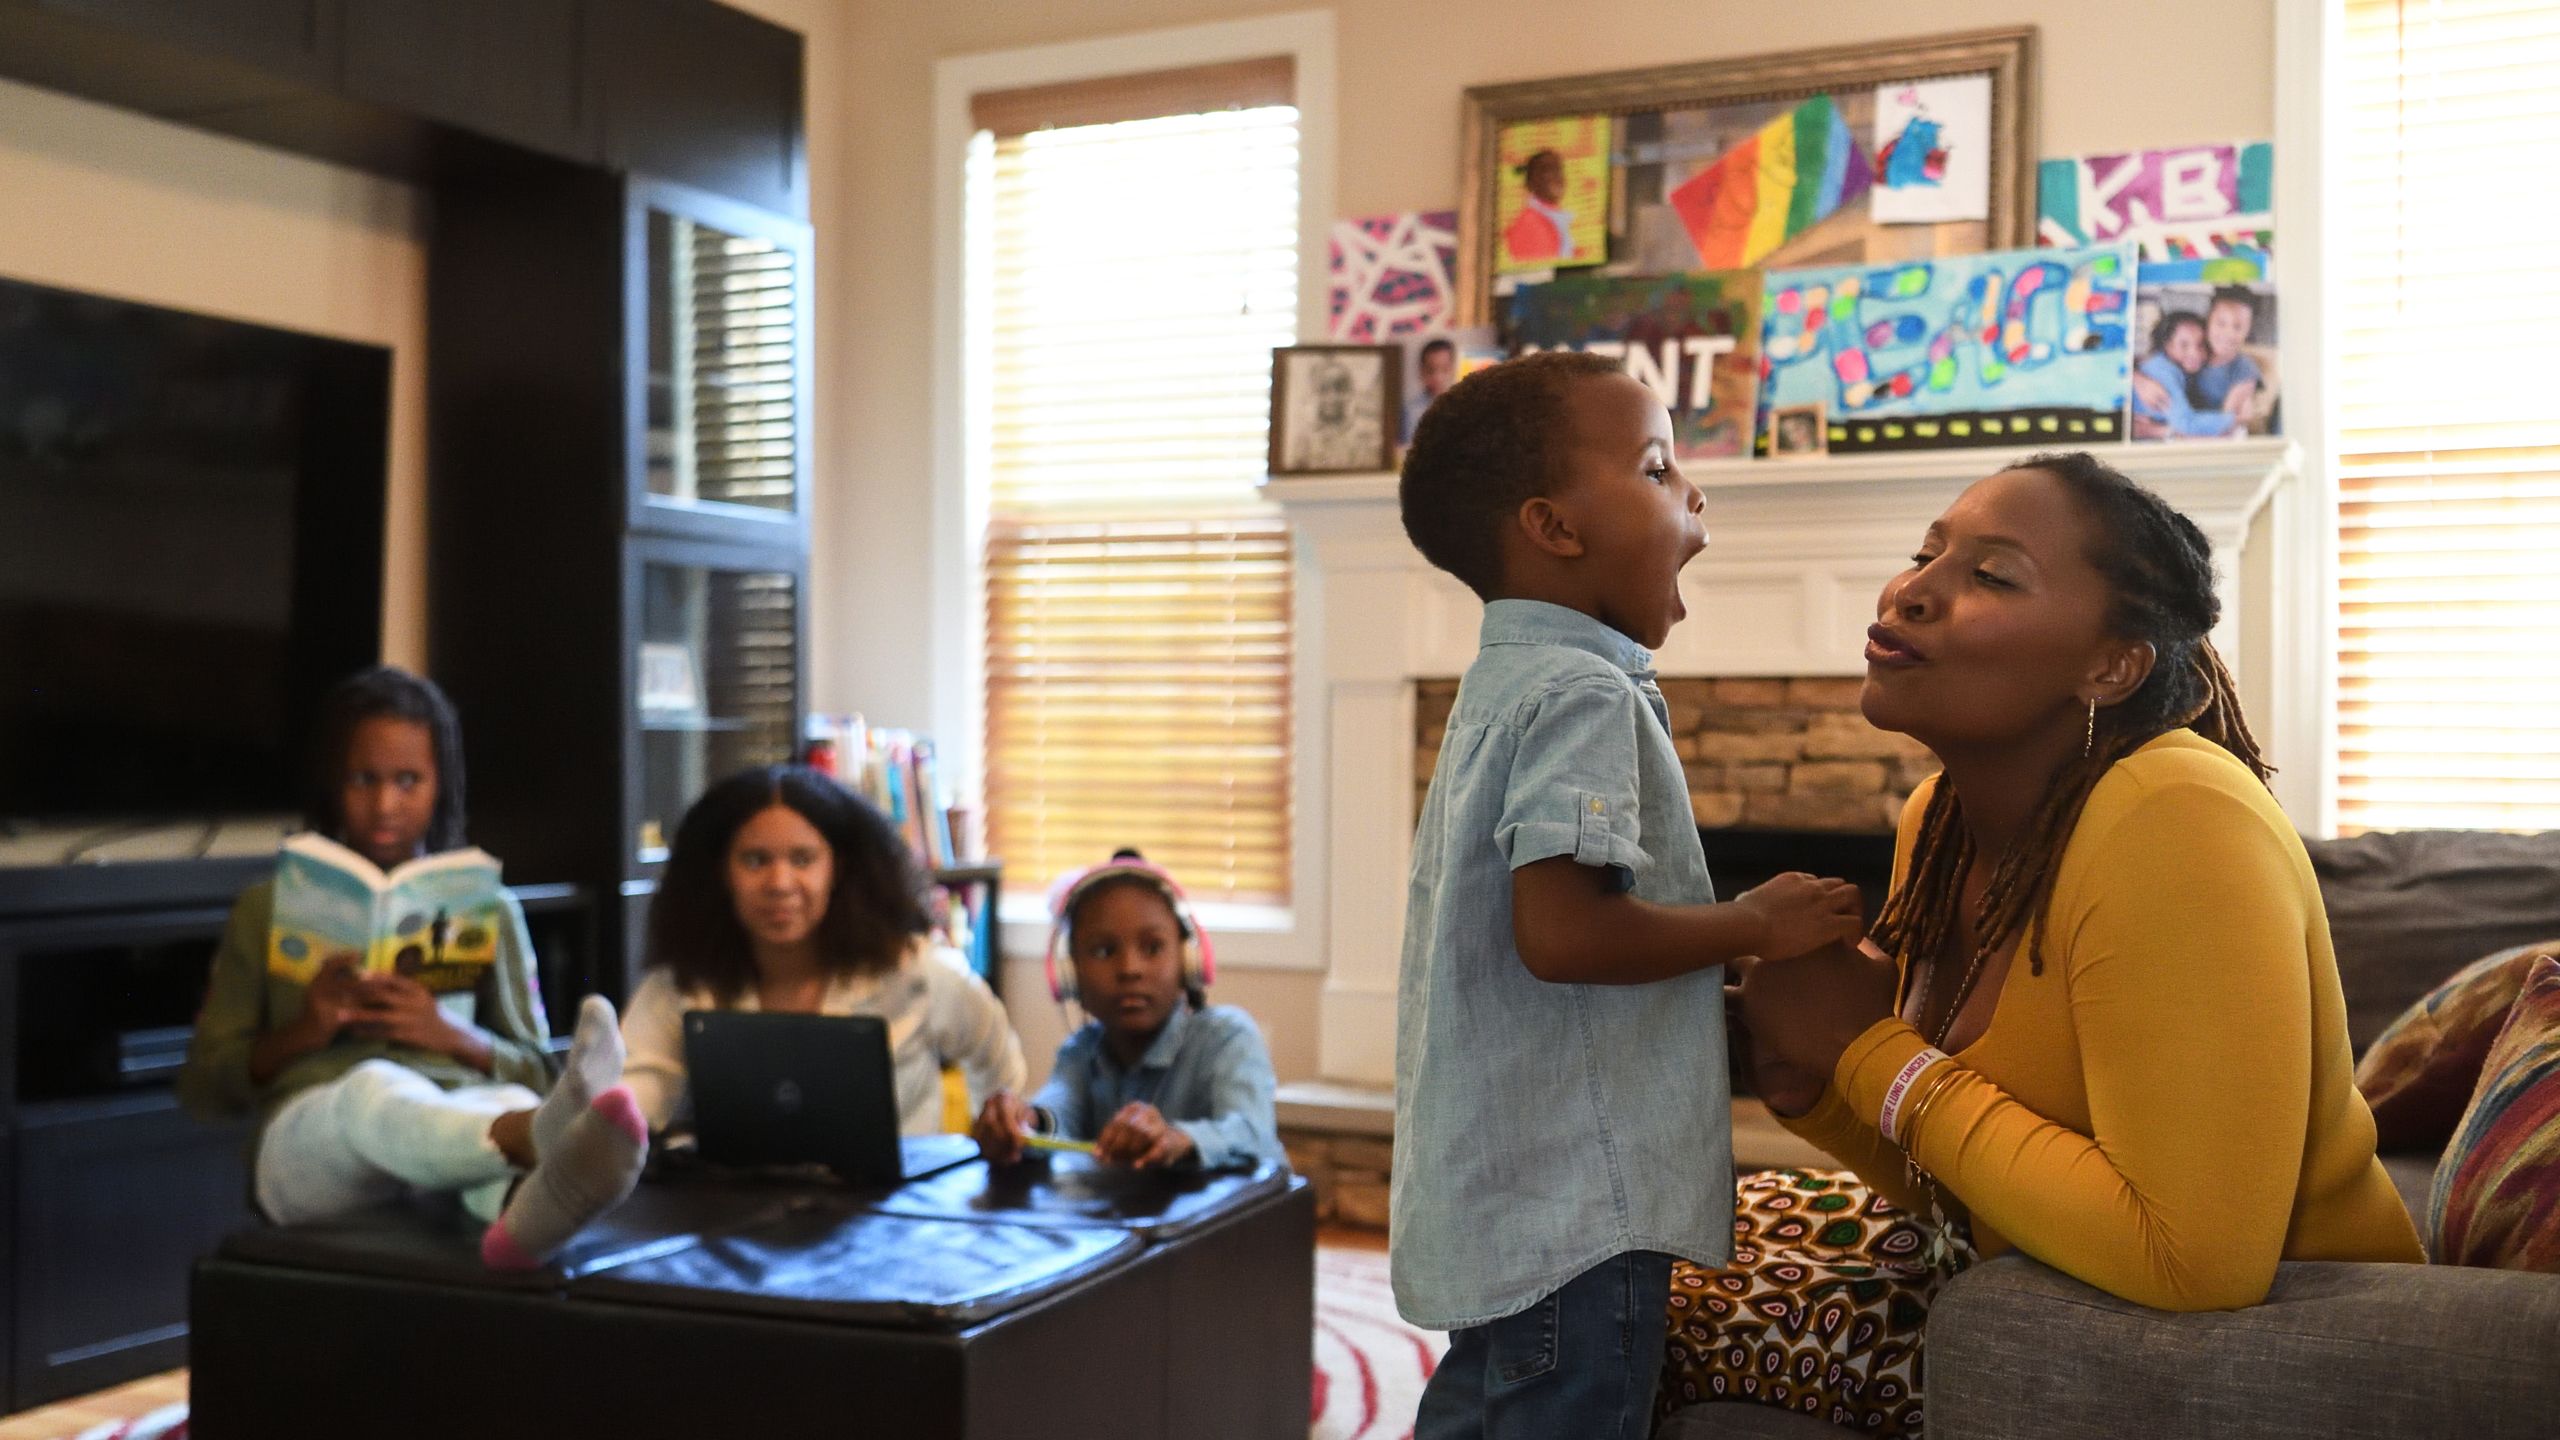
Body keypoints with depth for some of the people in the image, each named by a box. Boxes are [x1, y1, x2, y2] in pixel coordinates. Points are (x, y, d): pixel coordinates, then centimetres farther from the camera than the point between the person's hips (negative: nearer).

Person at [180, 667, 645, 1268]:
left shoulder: (487, 910, 20)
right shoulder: (269, 909, 17)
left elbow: (532, 1073, 18)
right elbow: (202, 1088, 15)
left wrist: (455, 1036, -3)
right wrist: (302, 1033, -5)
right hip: (308, 1141, -1)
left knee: (508, 1105, -37)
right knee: (376, 1088, -38)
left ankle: (535, 1202, -74)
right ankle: (549, 1141, -71)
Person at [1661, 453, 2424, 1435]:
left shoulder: (2174, 826, -27)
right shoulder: (1941, 819, -1)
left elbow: (2195, 1262, -32)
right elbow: (1950, 1189, 5)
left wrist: (1880, 1057, -24)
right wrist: (1812, 1082, -15)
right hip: (2022, 1277, 7)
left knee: (1672, 1319, -7)